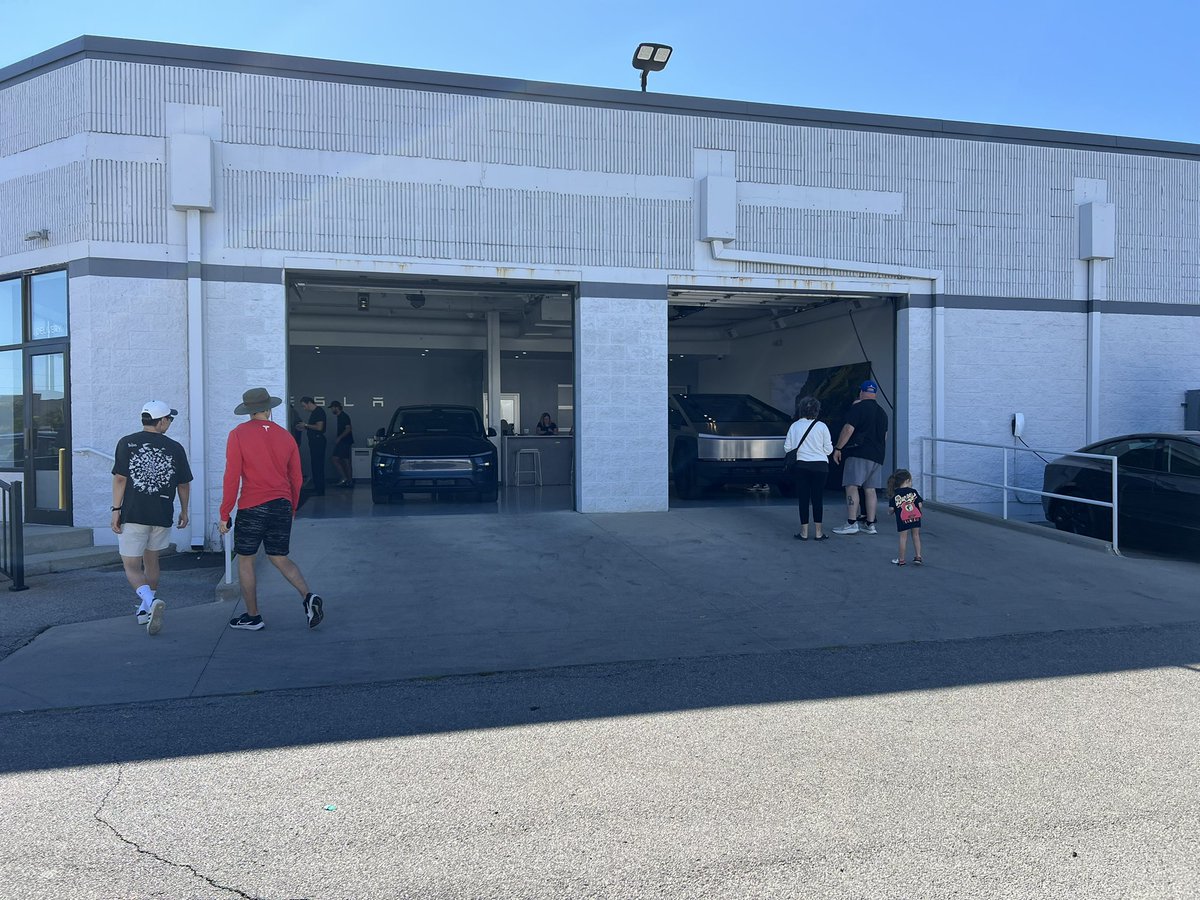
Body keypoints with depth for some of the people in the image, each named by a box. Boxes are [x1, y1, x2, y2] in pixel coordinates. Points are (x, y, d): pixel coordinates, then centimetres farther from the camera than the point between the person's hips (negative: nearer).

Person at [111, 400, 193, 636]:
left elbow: (120, 479, -8)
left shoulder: (127, 443, -3)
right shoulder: (175, 448, 2)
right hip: (162, 516, 2)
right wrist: (184, 511, 20)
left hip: (133, 514, -2)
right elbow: (184, 484, 8)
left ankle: (150, 601, -24)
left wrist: (116, 510, -4)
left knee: (132, 567, 2)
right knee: (151, 561, 20)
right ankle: (146, 611, 29)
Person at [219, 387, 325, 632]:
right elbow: (296, 478, 11)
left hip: (252, 508, -4)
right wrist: (291, 510, 23)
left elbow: (232, 477, -9)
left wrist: (224, 514, -3)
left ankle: (252, 617, 18)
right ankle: (309, 597, -6)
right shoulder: (285, 436, 8)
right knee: (280, 559, 15)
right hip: (282, 506, 4)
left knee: (245, 561, 12)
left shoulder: (238, 435, -5)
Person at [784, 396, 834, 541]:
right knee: (818, 498, 5)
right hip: (820, 466, -1)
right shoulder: (821, 426, -5)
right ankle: (818, 532, 7)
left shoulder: (795, 426, -1)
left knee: (803, 498, 5)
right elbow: (828, 450, -2)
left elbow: (787, 448, 2)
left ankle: (804, 532, 7)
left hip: (802, 465, 1)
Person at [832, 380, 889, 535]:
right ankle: (870, 525, 8)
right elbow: (884, 436, 26)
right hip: (877, 455, 8)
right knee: (870, 489, 8)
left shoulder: (858, 408, -5)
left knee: (851, 487, -8)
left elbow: (848, 429, -12)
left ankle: (851, 523, -14)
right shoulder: (882, 413, 19)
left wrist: (838, 448, -7)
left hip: (858, 454, -7)